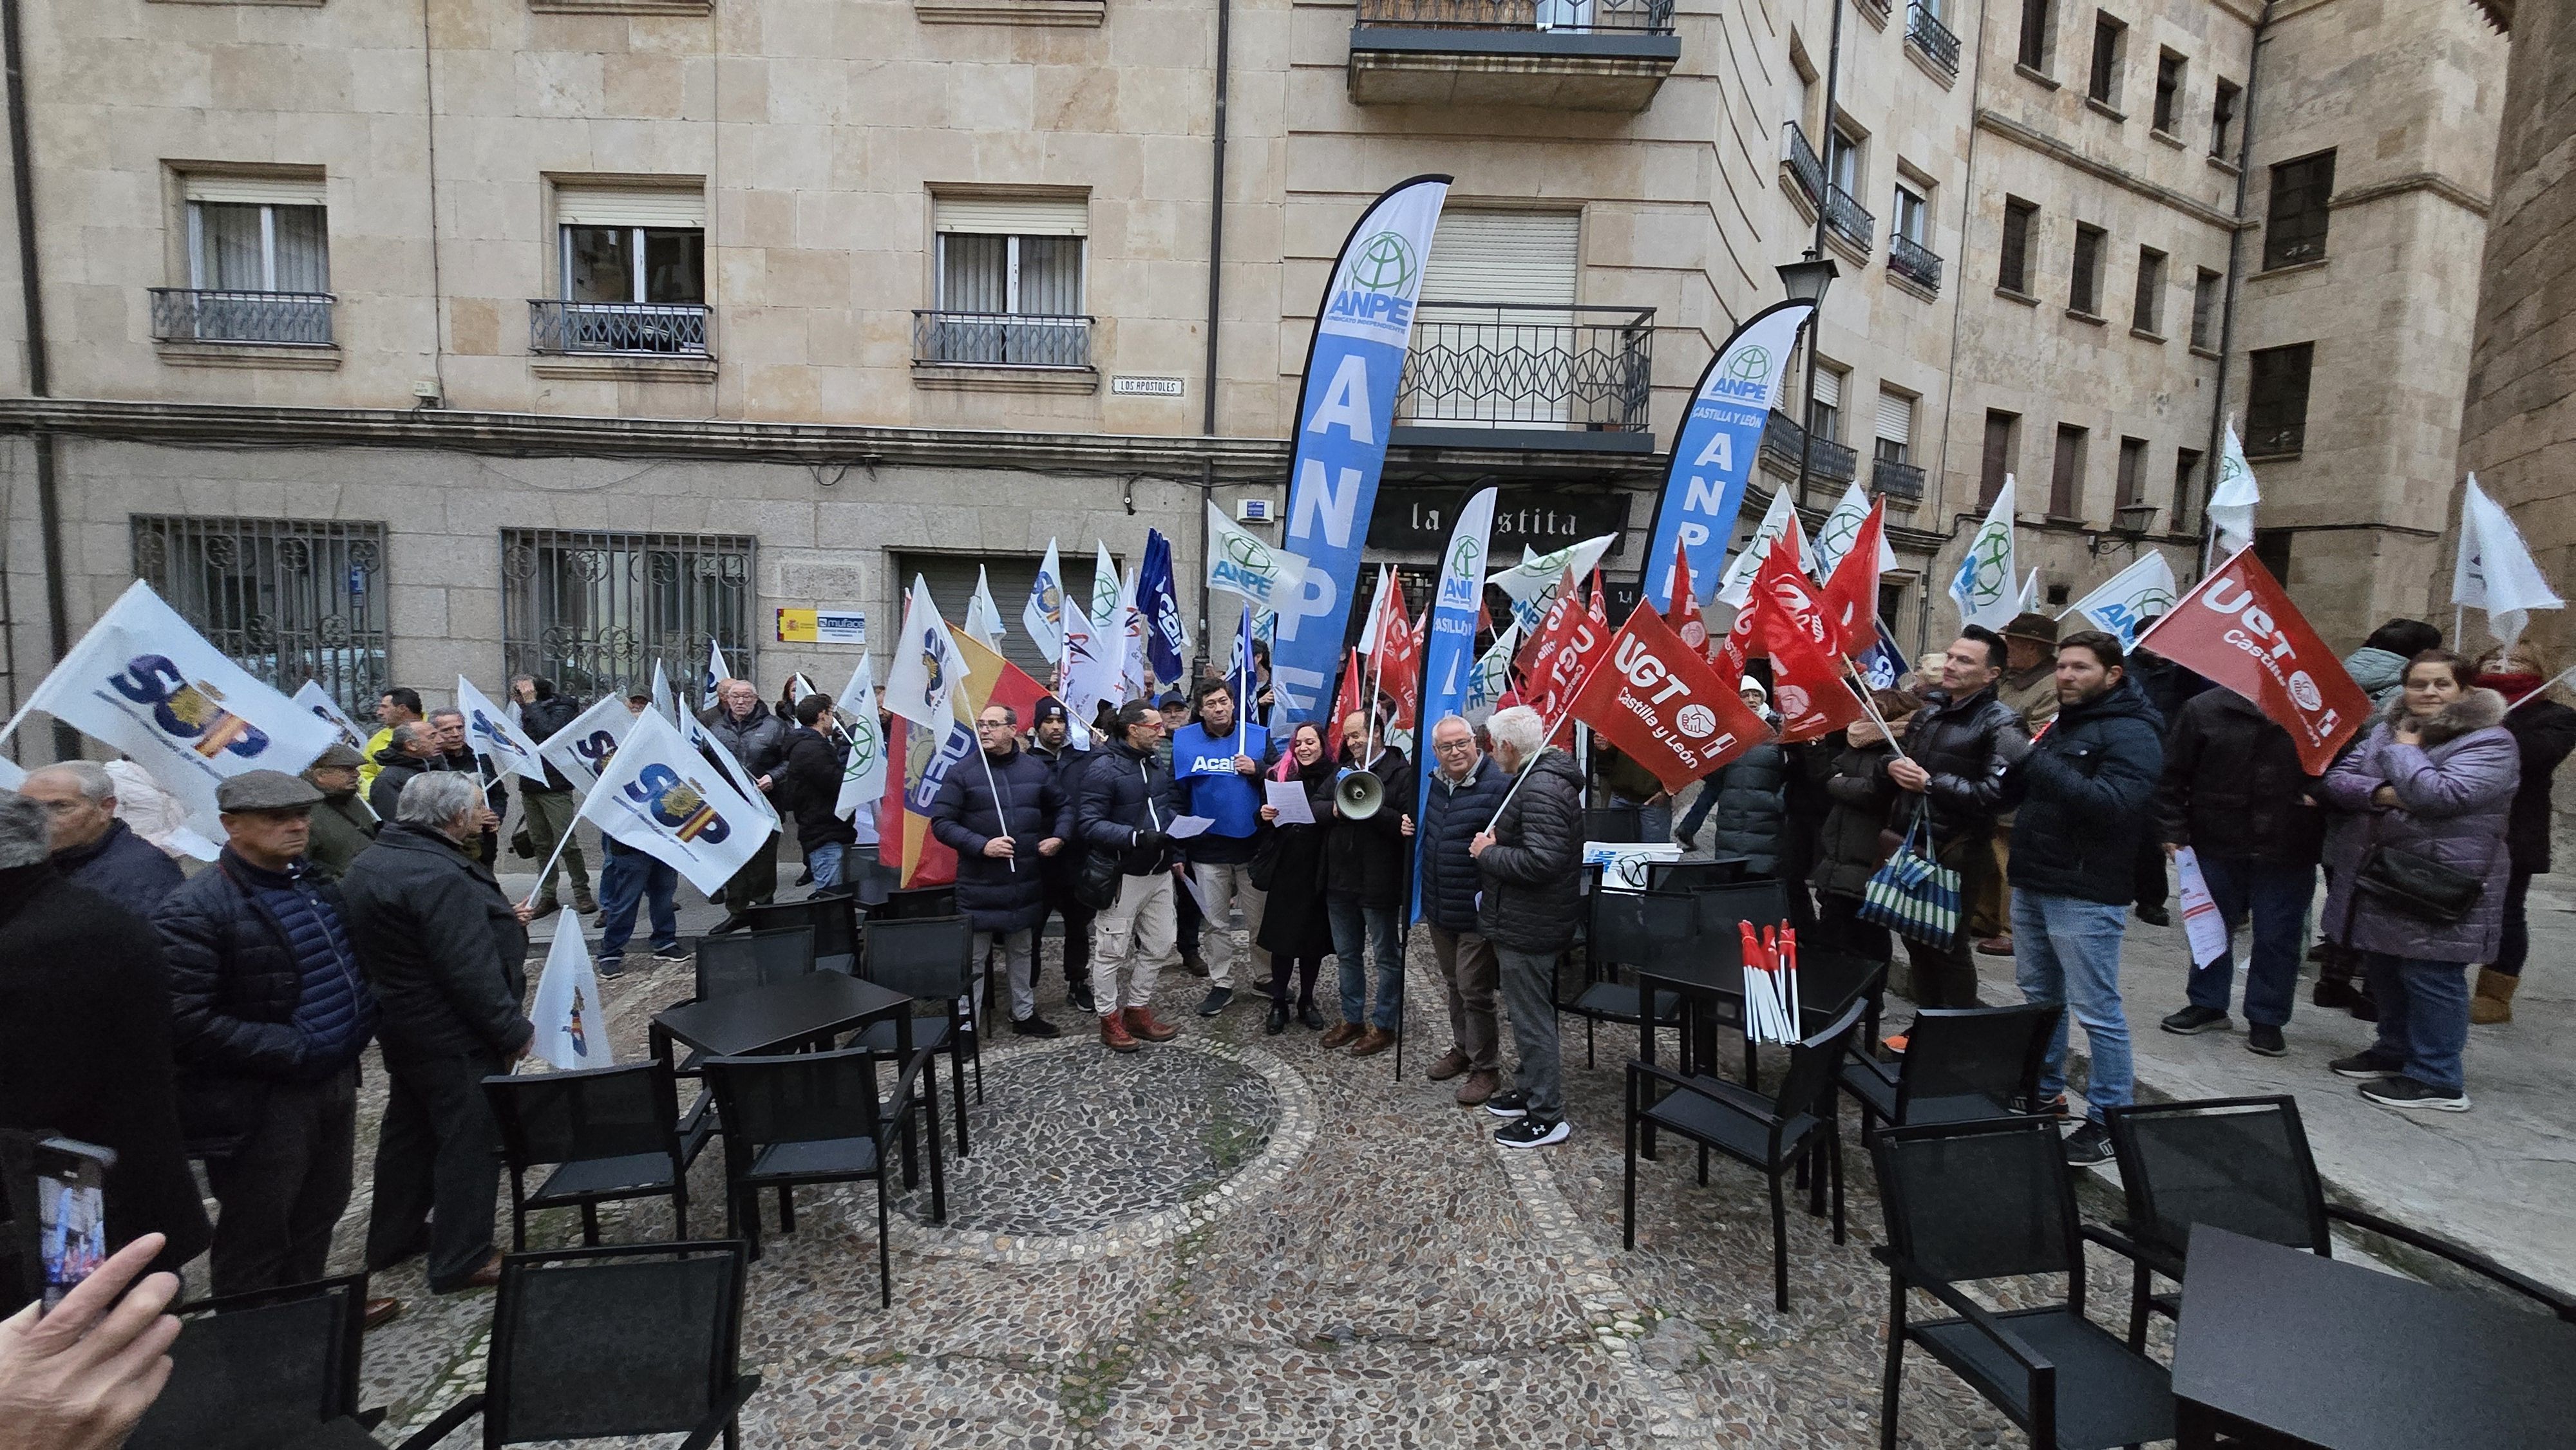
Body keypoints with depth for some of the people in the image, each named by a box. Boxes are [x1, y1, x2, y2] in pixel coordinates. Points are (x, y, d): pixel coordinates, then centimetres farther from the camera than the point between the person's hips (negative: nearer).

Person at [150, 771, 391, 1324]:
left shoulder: (315, 884, 7)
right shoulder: (195, 911, -18)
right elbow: (189, 1023, -23)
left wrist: (364, 1019, 6)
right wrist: (291, 1050, -22)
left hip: (334, 1081, 7)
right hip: (262, 1102, -7)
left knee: (320, 1211, 23)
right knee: (258, 1235, 10)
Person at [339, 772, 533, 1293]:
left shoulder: (376, 860, 6)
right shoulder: (438, 876, -27)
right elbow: (470, 971, -27)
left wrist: (500, 919, 10)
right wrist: (512, 1031, -19)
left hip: (404, 1027, 10)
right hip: (454, 1039, -10)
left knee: (410, 1131, 24)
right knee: (471, 1142, 3)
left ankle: (394, 1238, 40)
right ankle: (462, 1260, 14)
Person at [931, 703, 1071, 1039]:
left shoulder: (1036, 768, 4)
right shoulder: (962, 772, -7)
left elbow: (1063, 806, 16)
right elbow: (941, 822, -9)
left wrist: (1058, 837, -1)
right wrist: (981, 845, -20)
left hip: (1025, 883, 4)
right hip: (979, 884, -4)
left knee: (1022, 953, 19)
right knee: (972, 957, 2)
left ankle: (1024, 1014, 35)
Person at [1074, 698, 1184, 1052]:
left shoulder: (1156, 764, 11)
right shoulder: (1103, 769, -14)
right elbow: (1089, 824, -19)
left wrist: (1175, 856, 10)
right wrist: (1136, 837, -27)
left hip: (1160, 873, 8)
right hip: (1123, 876, -8)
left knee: (1159, 947, 14)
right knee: (1113, 950, 4)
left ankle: (1138, 1010, 30)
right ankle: (1110, 1019, 20)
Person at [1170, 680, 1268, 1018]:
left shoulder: (1258, 736, -1)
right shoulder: (1184, 741, 1)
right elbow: (1176, 795, 1)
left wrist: (1256, 770, -17)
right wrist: (1178, 847, -1)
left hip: (1253, 845, 0)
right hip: (1207, 849, 0)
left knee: (1260, 919, 10)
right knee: (1216, 922, 10)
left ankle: (1267, 977, 28)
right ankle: (1221, 984, 23)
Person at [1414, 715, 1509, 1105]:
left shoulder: (1497, 785, -19)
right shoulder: (1435, 784, 7)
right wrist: (1409, 829, 4)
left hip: (1475, 911, -8)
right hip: (1438, 908, 8)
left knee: (1475, 991, 3)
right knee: (1453, 985, 22)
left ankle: (1484, 1069, 19)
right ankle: (1461, 1049, 40)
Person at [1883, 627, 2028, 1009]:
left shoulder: (2000, 724, -11)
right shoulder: (1930, 712, 12)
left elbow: (1997, 792, -23)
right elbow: (1898, 756, 22)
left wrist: (1931, 783, -17)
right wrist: (1893, 765, -2)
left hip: (1955, 855, -7)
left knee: (1948, 949, 2)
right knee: (1916, 941, 16)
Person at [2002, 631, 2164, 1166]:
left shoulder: (2130, 733, -11)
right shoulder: (2060, 725, 16)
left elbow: (2116, 804, -26)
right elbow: (2014, 794, 17)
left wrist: (2041, 764, -26)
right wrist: (2017, 764, -4)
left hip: (2085, 895, -9)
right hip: (2032, 883, 9)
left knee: (2096, 1010, -2)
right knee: (2039, 995, 18)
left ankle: (2110, 1120, 8)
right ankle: (2043, 1091, 32)